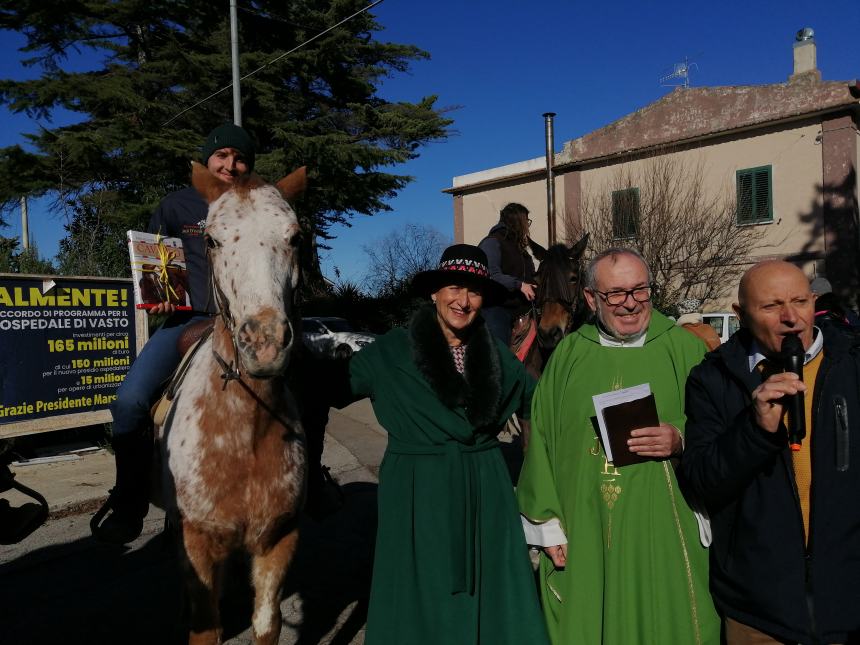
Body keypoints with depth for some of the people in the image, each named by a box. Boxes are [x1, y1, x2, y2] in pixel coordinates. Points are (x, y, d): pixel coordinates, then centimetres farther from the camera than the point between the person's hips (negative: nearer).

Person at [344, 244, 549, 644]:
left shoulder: (495, 355, 4)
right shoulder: (391, 352, -6)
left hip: (486, 495, 3)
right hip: (417, 498, -3)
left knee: (492, 602, 13)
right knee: (423, 605, 11)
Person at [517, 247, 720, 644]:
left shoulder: (683, 348, 0)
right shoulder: (568, 355, 4)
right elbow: (542, 442, 5)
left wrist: (682, 440, -17)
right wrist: (548, 524, 2)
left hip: (664, 538, -1)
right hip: (583, 539, 1)